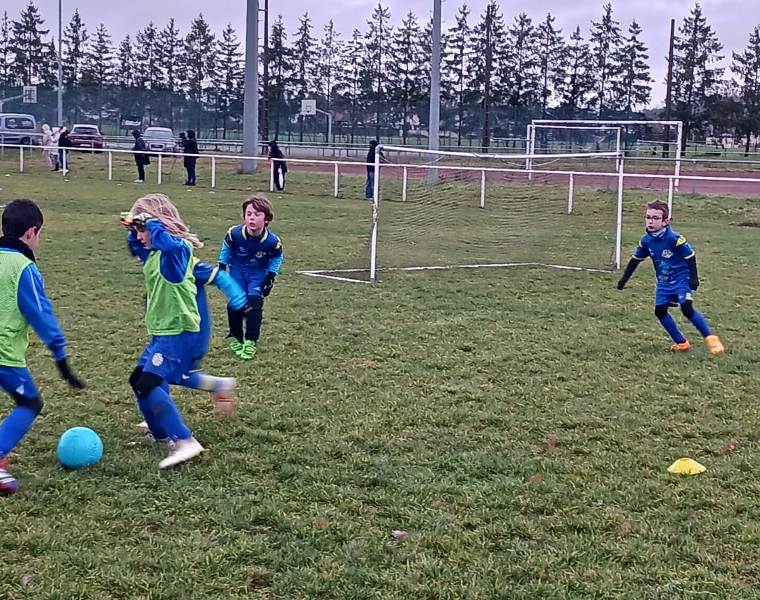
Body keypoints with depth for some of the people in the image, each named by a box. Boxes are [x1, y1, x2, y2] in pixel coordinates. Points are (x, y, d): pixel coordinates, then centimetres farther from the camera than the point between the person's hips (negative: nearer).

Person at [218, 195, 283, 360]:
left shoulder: (272, 241, -26)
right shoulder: (234, 233, -26)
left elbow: (276, 258, -3)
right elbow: (226, 248, -2)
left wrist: (271, 277, -7)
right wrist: (221, 267, 1)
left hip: (259, 273, -1)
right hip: (237, 270, 1)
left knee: (254, 303, -11)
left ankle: (250, 342, -2)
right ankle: (235, 337, 16)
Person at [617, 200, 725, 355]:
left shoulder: (674, 238, -23)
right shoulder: (646, 241, -5)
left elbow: (690, 256, -16)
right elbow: (635, 259, 9)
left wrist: (694, 278, -17)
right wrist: (624, 279, 10)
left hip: (682, 279, -7)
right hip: (663, 283, 7)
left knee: (687, 308, -21)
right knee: (660, 311, 1)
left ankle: (710, 338, -9)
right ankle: (681, 343, 14)